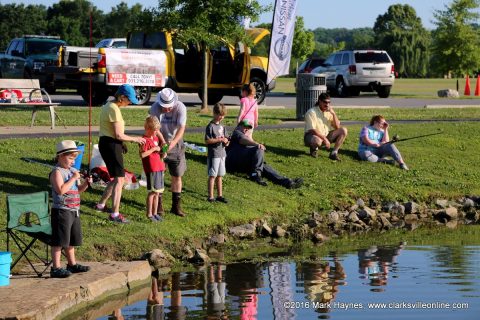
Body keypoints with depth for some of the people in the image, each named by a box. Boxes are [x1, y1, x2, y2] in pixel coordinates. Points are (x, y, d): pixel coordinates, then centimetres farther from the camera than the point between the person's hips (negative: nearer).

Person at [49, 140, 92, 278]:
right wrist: (73, 178, -22)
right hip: (61, 211, -9)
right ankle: (56, 268, -4)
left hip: (74, 211, 9)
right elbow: (61, 190, -26)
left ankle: (72, 264, 32)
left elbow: (78, 190, 19)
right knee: (59, 241, -7)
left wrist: (86, 183, 0)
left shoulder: (72, 171, 13)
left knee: (71, 240, 19)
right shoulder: (57, 172, -14)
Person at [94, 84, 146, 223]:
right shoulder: (114, 110, -18)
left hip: (105, 143, 10)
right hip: (111, 145, -10)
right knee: (119, 179, -7)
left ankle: (101, 205, 27)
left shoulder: (109, 106, 13)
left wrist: (121, 143, 12)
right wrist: (135, 139, -8)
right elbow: (118, 135, -20)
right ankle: (115, 214, -7)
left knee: (118, 178, 19)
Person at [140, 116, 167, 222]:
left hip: (159, 168, 8)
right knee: (152, 192, -3)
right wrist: (154, 149, -20)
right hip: (151, 169, -8)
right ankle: (149, 214, 5)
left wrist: (162, 154, 6)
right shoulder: (145, 140, -12)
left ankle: (155, 213, 20)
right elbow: (142, 154, -23)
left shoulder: (156, 138, 16)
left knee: (157, 192, 12)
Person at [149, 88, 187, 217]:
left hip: (176, 143, 1)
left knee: (177, 176, 4)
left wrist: (172, 143, -38)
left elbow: (181, 129, -24)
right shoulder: (155, 108, -18)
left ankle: (176, 206, 13)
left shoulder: (180, 108, -20)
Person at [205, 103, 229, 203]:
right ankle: (210, 196, 0)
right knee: (212, 176, -4)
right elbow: (207, 141, -16)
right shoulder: (211, 126, -10)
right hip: (213, 154, -7)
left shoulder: (222, 126, 13)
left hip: (221, 154, 7)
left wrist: (226, 141, -7)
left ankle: (219, 195, 18)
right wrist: (219, 139, -20)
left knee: (219, 176, 12)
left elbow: (225, 140, 16)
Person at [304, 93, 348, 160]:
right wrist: (325, 139, -28)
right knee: (317, 141, -43)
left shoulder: (329, 112, 2)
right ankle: (314, 148, -4)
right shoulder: (311, 112, -16)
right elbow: (312, 130, -23)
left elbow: (337, 127, -1)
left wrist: (334, 114, -14)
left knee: (343, 130, -10)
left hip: (326, 136, 6)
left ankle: (334, 153, -11)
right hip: (313, 136, -6)